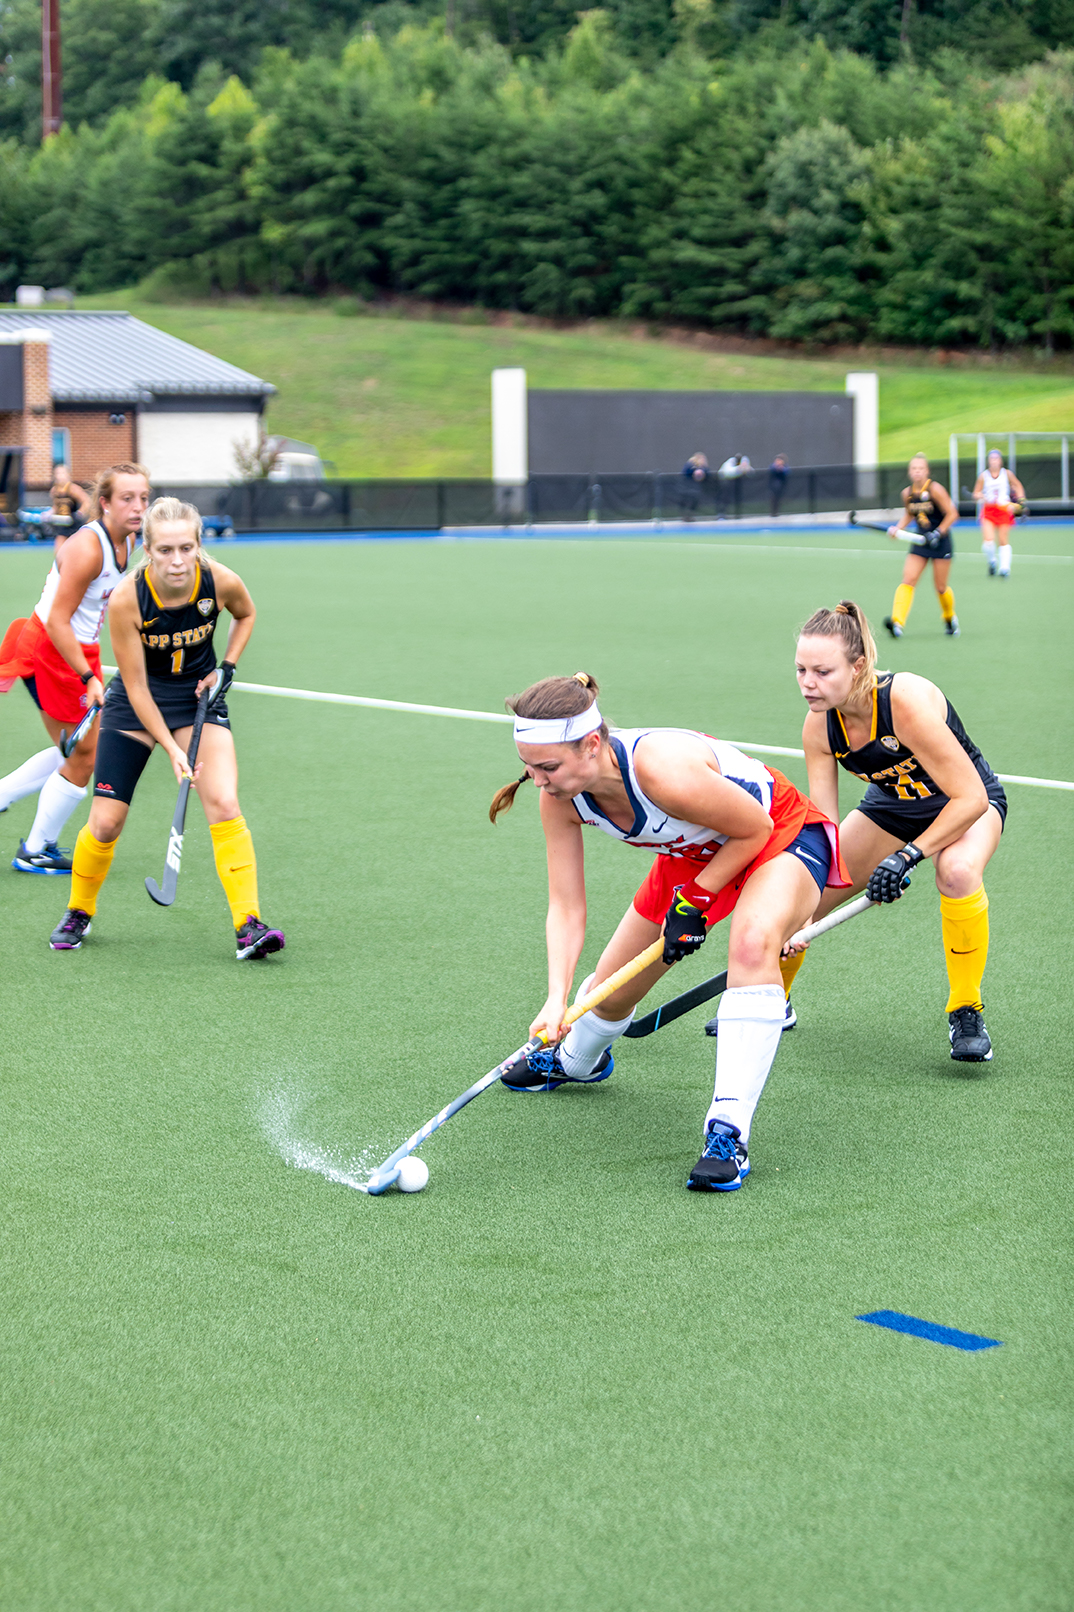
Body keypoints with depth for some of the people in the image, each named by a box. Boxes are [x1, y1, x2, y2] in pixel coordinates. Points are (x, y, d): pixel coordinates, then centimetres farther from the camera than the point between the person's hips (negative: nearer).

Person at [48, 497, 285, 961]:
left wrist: (227, 667, -5)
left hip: (198, 696, 1)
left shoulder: (220, 581, -20)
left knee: (224, 804, -19)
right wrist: (171, 748, -23)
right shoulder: (126, 599, -26)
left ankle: (249, 927, -17)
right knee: (106, 822, -1)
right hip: (135, 702, -1)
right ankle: (78, 913, 26)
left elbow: (246, 614, 7)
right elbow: (136, 687, -19)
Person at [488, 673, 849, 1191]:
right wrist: (557, 998, -27)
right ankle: (574, 1061, 51)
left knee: (752, 944, -38)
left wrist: (695, 902, -21)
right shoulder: (560, 797, -20)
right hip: (694, 855, 7)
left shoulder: (664, 770, -42)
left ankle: (728, 1134, -36)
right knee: (611, 988, 13)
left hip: (782, 838, -7)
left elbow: (755, 828, -24)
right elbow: (565, 906, -15)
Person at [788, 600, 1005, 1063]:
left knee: (957, 870, -39)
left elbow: (970, 798, -35)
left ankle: (965, 1011, -18)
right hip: (892, 804, 5)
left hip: (966, 803, -5)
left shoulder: (907, 700, -38)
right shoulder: (819, 727, -20)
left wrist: (909, 855, -36)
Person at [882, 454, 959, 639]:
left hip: (941, 542, -4)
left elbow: (952, 514, -11)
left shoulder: (935, 490, -14)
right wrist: (898, 528, 2)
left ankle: (950, 618, 32)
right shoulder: (907, 493, 1)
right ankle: (897, 622, -26)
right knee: (908, 580, -14)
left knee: (940, 587, 3)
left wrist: (938, 533, -19)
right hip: (920, 542, 4)